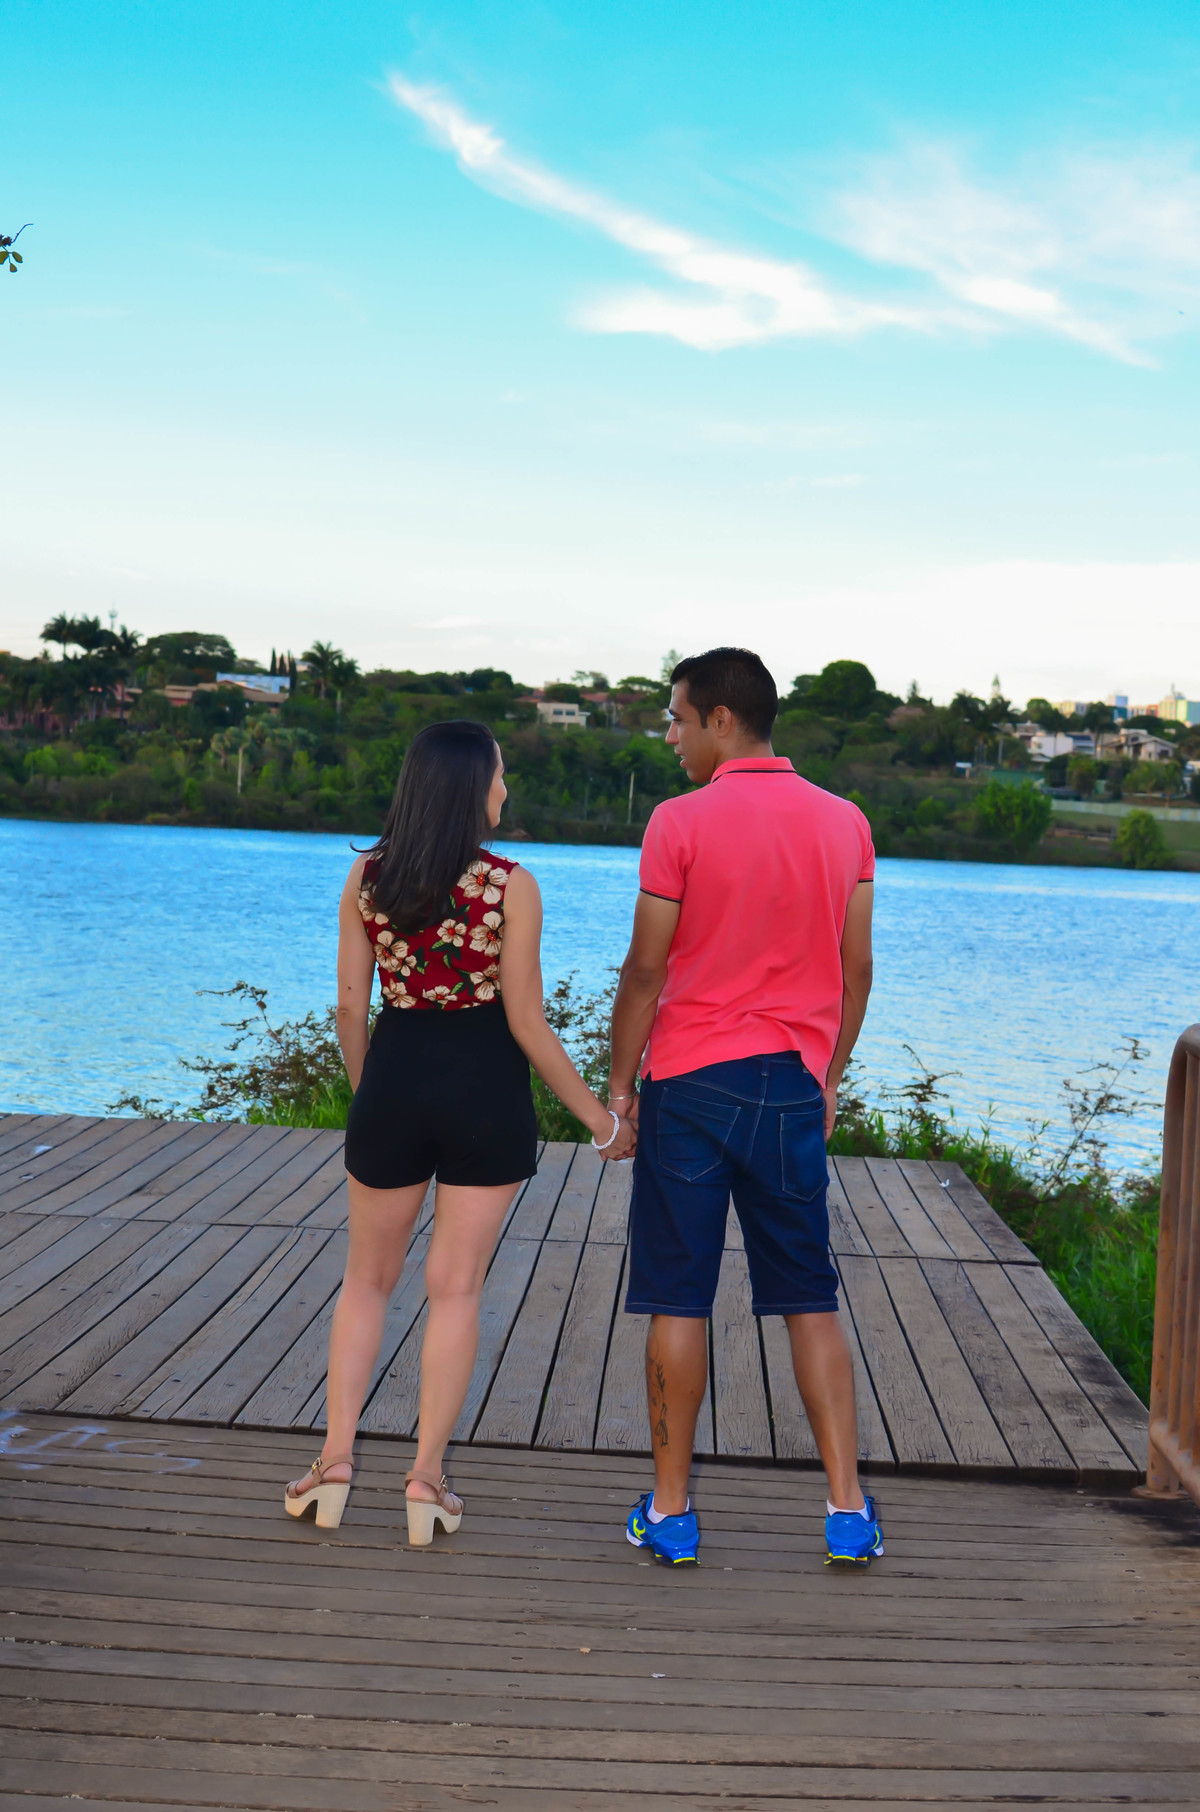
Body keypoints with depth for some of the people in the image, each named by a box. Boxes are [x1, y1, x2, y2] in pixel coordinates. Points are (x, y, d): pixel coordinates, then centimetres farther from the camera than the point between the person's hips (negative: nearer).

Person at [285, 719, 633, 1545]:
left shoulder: (367, 876, -1)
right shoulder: (512, 886, -11)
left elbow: (351, 1004, 2)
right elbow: (526, 1022, -10)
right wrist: (600, 1118, -2)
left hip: (395, 1076, 3)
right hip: (485, 1088, -2)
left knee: (368, 1278, 18)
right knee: (456, 1287, 7)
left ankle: (337, 1456, 11)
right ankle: (428, 1477, 9)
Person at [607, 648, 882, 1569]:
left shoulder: (680, 822, -9)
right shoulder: (845, 823, 4)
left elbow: (647, 969, -9)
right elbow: (856, 969, 7)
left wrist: (619, 1080, 2)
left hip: (691, 1080, -3)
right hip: (792, 1084, 4)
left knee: (679, 1301, 5)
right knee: (809, 1301, 11)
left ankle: (671, 1509, 13)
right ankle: (848, 1509, 9)